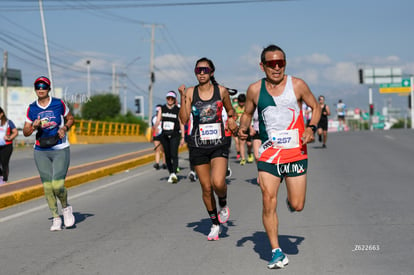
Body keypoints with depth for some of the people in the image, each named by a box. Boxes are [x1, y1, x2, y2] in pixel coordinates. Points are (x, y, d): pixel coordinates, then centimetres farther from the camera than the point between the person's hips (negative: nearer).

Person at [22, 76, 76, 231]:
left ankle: (66, 207, 17)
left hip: (60, 150, -2)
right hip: (41, 152, 2)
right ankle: (56, 218, 14)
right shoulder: (32, 109, 3)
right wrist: (34, 127, -12)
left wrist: (64, 128, -7)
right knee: (48, 187, 1)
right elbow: (25, 132, 8)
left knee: (58, 185, -13)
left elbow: (70, 119, 13)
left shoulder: (59, 104, -2)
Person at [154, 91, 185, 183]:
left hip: (174, 135, -3)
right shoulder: (162, 109, 9)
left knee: (174, 154, -18)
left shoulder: (178, 110, 1)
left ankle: (174, 173, -29)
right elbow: (158, 120, 3)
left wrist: (182, 137, -1)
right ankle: (171, 174, 17)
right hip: (164, 135, 3)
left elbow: (181, 124, 2)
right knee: (167, 156, 7)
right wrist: (155, 126, -18)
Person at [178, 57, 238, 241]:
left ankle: (223, 205, 14)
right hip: (198, 145, 1)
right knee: (206, 188, 6)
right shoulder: (190, 92, 1)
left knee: (218, 183, -21)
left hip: (219, 144, -1)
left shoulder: (221, 91, 1)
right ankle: (214, 224, 25)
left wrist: (232, 120, -5)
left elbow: (231, 111, 16)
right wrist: (182, 97, -16)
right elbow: (184, 119, -8)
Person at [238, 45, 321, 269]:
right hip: (268, 154, 1)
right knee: (268, 203, -7)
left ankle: (291, 200, 41)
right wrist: (242, 128, -5)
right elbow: (247, 113, 16)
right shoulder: (255, 90, 1)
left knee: (297, 206, 2)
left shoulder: (297, 85, -3)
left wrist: (312, 128, -10)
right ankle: (276, 252, 5)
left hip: (296, 152, -1)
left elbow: (315, 107, 8)